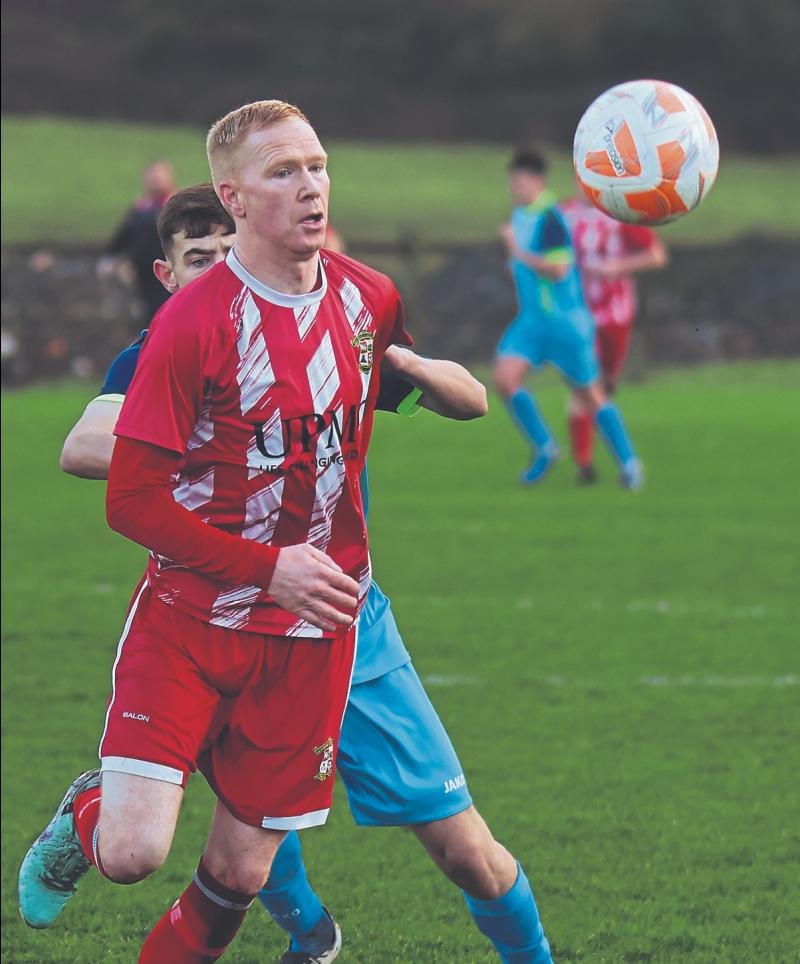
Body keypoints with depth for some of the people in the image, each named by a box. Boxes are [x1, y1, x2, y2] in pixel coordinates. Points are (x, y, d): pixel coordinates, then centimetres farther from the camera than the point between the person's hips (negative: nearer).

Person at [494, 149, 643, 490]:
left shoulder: (550, 219, -20)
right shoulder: (520, 214, 7)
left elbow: (558, 270, -26)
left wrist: (518, 253, -25)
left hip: (565, 319, -7)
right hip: (531, 318, 8)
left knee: (589, 394, 3)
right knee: (504, 377, -11)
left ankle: (628, 462, 15)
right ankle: (544, 447, 2)